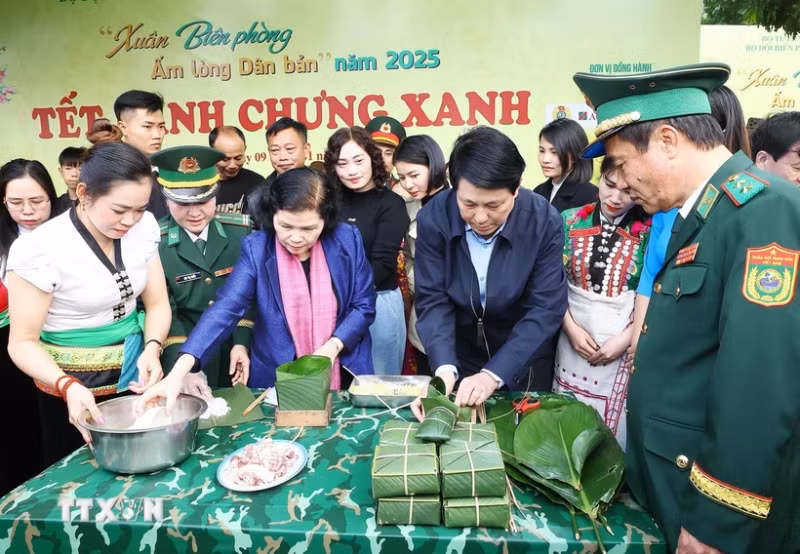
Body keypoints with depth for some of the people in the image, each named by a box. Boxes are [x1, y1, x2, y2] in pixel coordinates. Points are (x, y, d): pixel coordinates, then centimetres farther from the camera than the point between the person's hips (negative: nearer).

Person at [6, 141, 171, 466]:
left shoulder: (144, 228, -9)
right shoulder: (41, 250, -22)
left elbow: (157, 302, -3)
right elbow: (23, 342, -17)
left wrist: (152, 349, -22)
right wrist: (67, 386, -34)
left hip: (135, 372, 4)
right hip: (74, 384, -4)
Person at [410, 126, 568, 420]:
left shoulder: (544, 222, -21)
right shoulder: (433, 218, -19)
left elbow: (546, 309, -21)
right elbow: (432, 300, -16)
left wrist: (494, 374, -31)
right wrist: (444, 369, -31)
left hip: (523, 363, 0)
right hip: (457, 360, 1)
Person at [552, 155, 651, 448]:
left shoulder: (649, 231, -5)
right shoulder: (570, 221, 1)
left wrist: (625, 339, -11)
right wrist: (571, 328, -7)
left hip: (625, 347, -2)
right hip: (573, 340, 2)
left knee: (613, 434, 6)